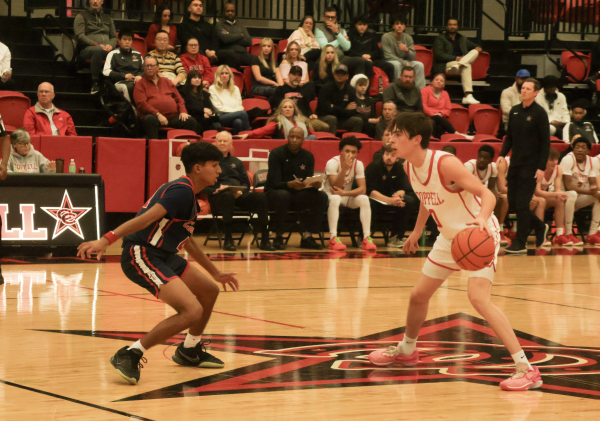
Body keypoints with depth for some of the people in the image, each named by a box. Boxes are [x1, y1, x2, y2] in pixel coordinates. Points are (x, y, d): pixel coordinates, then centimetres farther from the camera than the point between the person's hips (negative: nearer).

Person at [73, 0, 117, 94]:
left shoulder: (108, 18, 30)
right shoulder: (81, 16, 15)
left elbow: (114, 36, 23)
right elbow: (80, 35, 1)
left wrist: (111, 45, -3)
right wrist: (96, 44, -13)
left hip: (106, 49, 3)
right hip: (87, 49, -3)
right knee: (98, 50, -43)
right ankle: (95, 83, -37)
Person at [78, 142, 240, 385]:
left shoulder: (185, 192, 19)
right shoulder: (182, 191, -14)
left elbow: (187, 241, 32)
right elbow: (148, 217, -27)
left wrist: (216, 273, 39)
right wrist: (107, 240, -37)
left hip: (163, 255, 11)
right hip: (142, 256, -11)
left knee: (209, 291, 21)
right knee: (192, 310, -21)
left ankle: (189, 351, 41)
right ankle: (129, 356, -16)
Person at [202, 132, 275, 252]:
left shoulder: (237, 163, 29)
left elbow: (246, 183, 20)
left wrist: (240, 192, -5)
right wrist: (216, 190, -14)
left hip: (239, 196, 4)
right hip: (218, 196, -4)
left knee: (262, 197, -25)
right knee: (228, 196, -42)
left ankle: (265, 240, -28)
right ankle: (228, 240, -42)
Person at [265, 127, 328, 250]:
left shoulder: (308, 156, 6)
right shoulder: (276, 154, -8)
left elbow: (309, 183, 1)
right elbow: (275, 183, -18)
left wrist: (315, 184, -25)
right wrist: (290, 184, -40)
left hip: (298, 195, 5)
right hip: (274, 193, -4)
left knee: (322, 197, -21)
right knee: (283, 195, -40)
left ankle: (308, 236, -15)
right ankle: (278, 237, -26)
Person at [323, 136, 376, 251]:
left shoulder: (358, 164, -8)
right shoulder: (332, 163, -20)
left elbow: (362, 189, -15)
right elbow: (335, 188, -28)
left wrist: (344, 193, -31)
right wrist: (344, 169, -39)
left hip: (347, 197, 4)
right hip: (329, 195, -4)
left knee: (364, 199, -25)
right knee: (335, 199, -38)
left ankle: (367, 238, -27)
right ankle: (333, 238, -42)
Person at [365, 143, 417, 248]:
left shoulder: (399, 168, 3)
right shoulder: (373, 167, -13)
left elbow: (403, 189, -2)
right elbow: (370, 191, -21)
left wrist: (397, 195, -28)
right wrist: (390, 200, -33)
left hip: (392, 199, 5)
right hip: (376, 200, -5)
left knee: (410, 202, -20)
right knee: (369, 204, -40)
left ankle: (395, 237, -14)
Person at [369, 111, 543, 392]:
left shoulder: (445, 164, -27)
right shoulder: (409, 167, -3)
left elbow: (487, 194, -30)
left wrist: (481, 219, -49)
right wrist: (416, 232, 24)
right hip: (449, 237, 9)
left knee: (478, 297, -26)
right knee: (418, 295, 17)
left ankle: (526, 369, -26)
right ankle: (406, 351, 47)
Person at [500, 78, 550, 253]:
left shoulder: (539, 113, -8)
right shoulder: (514, 111, 9)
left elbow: (546, 142, -9)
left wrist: (542, 167, -14)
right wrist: (502, 155, 2)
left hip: (531, 166, -6)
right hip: (515, 164, 6)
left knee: (521, 204, -7)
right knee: (513, 201, 8)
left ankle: (520, 243, 2)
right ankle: (540, 227, 28)